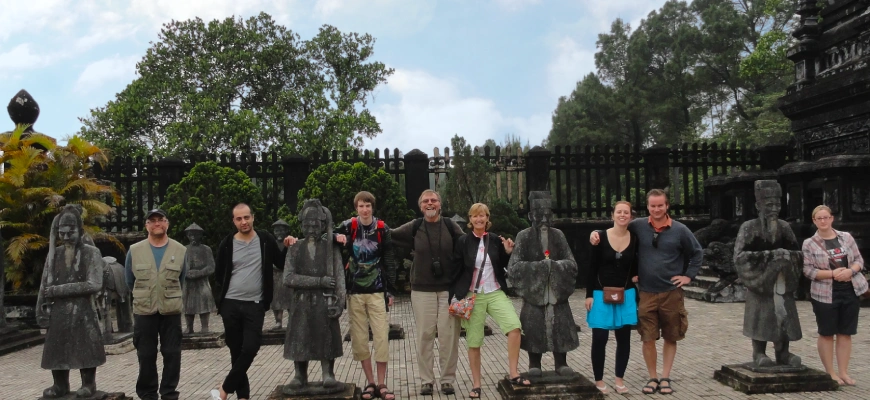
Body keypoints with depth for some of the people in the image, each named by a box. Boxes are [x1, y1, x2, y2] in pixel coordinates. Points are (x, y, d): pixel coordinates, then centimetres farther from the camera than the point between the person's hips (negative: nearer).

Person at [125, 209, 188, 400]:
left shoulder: (180, 251, 2)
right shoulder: (134, 251, 2)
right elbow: (130, 281, 13)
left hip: (171, 311, 0)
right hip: (143, 311, 0)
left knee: (172, 354, 3)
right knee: (146, 356, 6)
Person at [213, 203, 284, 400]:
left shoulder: (266, 240, 0)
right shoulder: (227, 244, 2)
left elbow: (282, 264, 5)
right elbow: (219, 275, 12)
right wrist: (224, 296, 6)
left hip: (255, 305, -1)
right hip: (230, 305, 1)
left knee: (250, 348, -12)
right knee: (236, 351, 6)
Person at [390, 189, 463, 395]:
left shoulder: (451, 226, 2)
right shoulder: (414, 227, 3)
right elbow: (389, 235, 12)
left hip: (449, 289, 0)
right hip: (422, 290, 0)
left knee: (448, 335, 0)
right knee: (424, 336, 2)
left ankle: (448, 379, 12)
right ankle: (426, 380, 12)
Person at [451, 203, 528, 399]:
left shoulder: (496, 240, 4)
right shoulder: (463, 241, -2)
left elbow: (504, 267, 12)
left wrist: (508, 252, -7)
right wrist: (454, 296, -1)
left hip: (496, 293, 2)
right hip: (472, 296, -1)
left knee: (515, 326, -19)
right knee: (473, 341, 2)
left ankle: (513, 374, -8)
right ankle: (476, 384, 16)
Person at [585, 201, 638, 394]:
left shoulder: (635, 239, -1)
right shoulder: (601, 237, -7)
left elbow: (638, 262, 18)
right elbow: (592, 268, -5)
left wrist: (636, 275, 1)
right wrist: (589, 294, -7)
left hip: (626, 295, 2)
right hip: (602, 295, -2)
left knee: (623, 338, 8)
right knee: (599, 339, 0)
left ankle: (619, 378, 20)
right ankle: (599, 380, 13)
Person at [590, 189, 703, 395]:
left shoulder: (680, 230, -2)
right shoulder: (638, 226, -1)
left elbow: (697, 253, 10)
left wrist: (688, 276, 3)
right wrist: (597, 233, -8)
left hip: (672, 293, 0)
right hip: (646, 293, 0)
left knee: (670, 338, 9)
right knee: (648, 339, 2)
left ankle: (665, 378, 21)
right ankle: (653, 378, 17)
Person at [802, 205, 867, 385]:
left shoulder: (846, 237, 6)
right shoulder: (809, 244, -4)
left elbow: (859, 259, 7)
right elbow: (808, 270, -8)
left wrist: (850, 271, -14)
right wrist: (832, 273, -20)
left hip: (850, 291, 3)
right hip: (825, 294, -3)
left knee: (845, 333, 7)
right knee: (826, 334, 4)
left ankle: (843, 372, 14)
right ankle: (830, 373, 13)